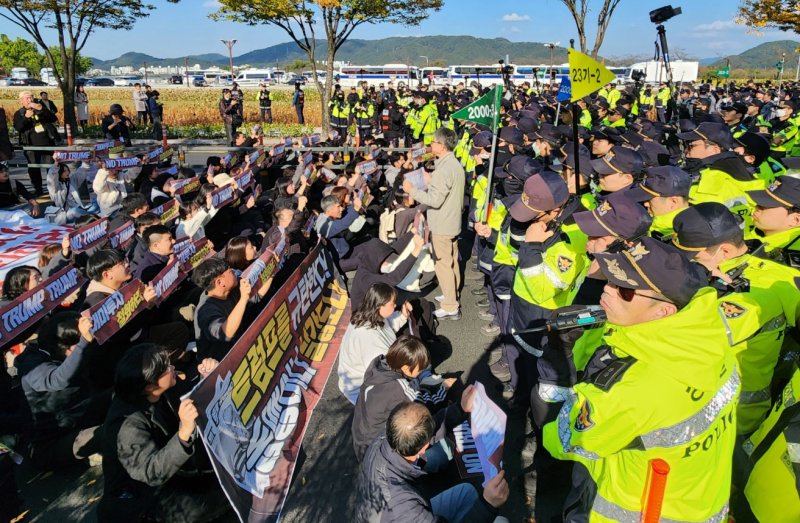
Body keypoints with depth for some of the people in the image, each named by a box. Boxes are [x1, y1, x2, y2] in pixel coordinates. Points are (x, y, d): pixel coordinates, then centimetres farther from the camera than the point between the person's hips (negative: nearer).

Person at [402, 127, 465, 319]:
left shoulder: (444, 169, -24)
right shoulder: (456, 165, 8)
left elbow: (434, 199, -27)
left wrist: (412, 190, -18)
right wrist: (430, 184, 14)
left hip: (442, 225, -10)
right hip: (453, 221, 10)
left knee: (443, 264, -3)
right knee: (452, 261, 19)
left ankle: (450, 307, 2)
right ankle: (453, 295, 33)